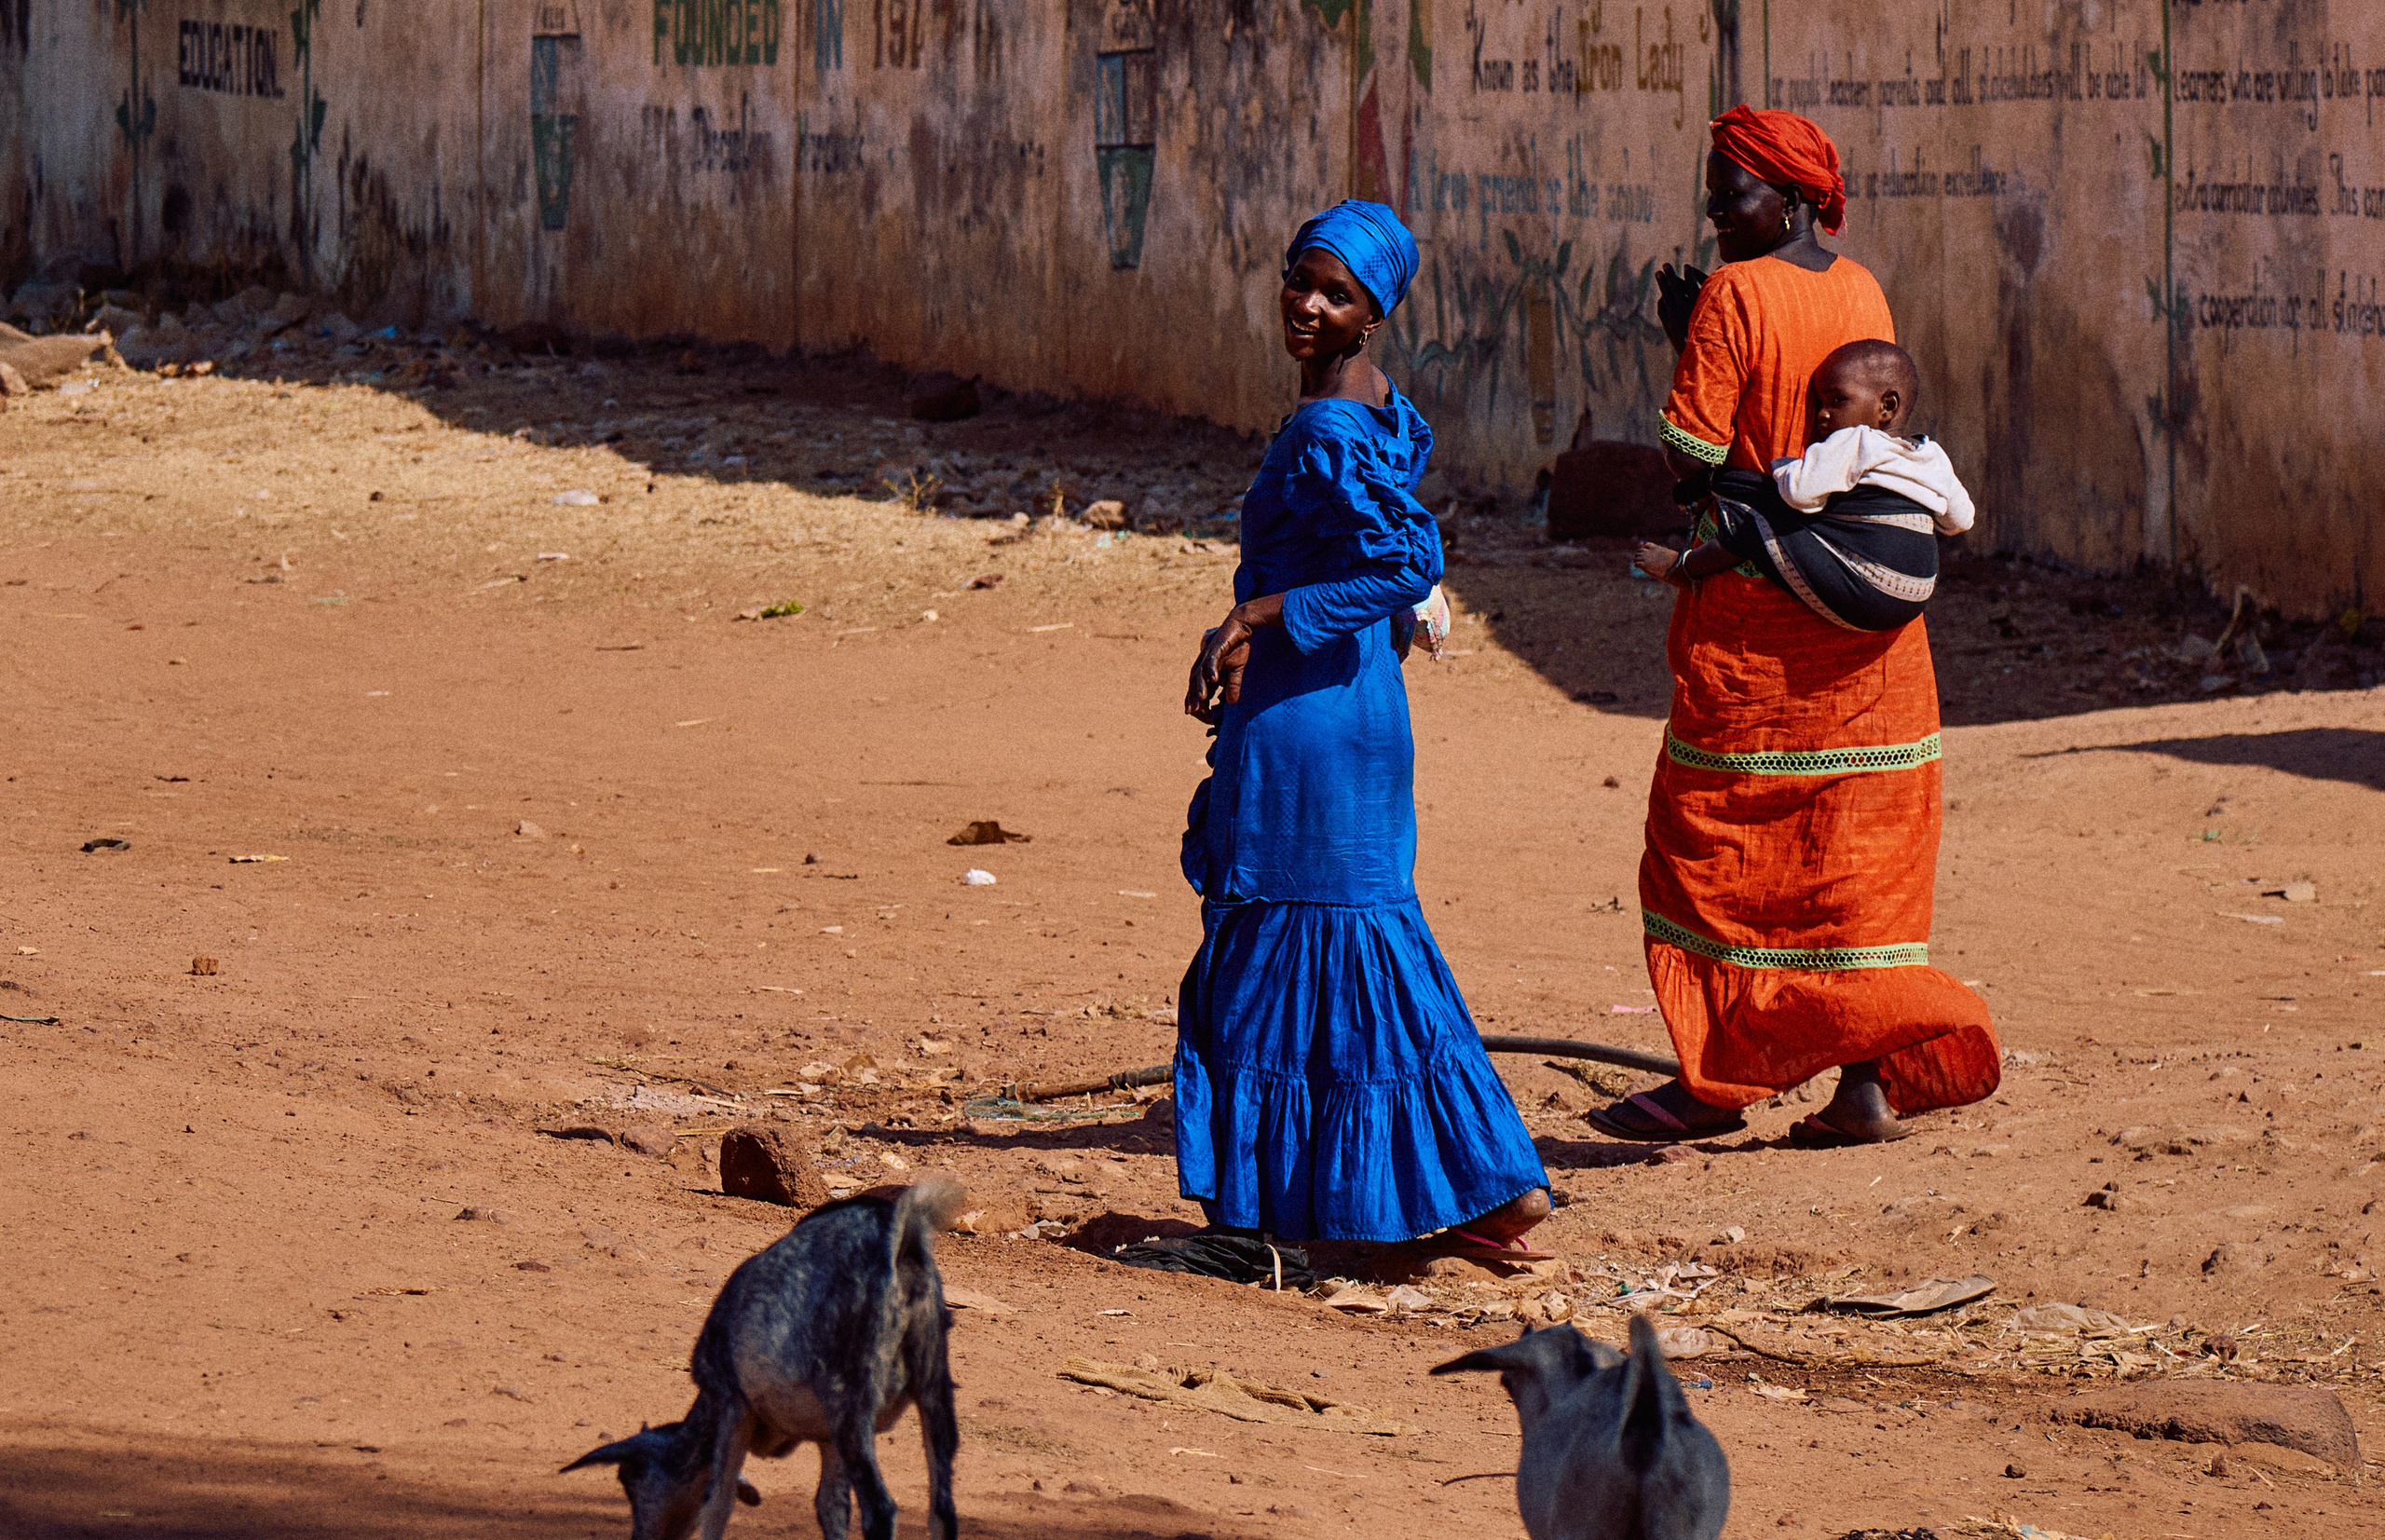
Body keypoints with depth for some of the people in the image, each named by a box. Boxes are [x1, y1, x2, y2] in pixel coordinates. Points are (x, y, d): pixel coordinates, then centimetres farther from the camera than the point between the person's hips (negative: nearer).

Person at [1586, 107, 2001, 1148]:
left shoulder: (1733, 295, -14)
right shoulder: (1862, 294, 7)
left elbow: (1692, 449, -18)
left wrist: (1681, 337, -1)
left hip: (1753, 622, -6)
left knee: (1719, 842, 4)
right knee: (1853, 851, 9)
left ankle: (1722, 1072, 6)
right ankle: (1867, 1078, 6)